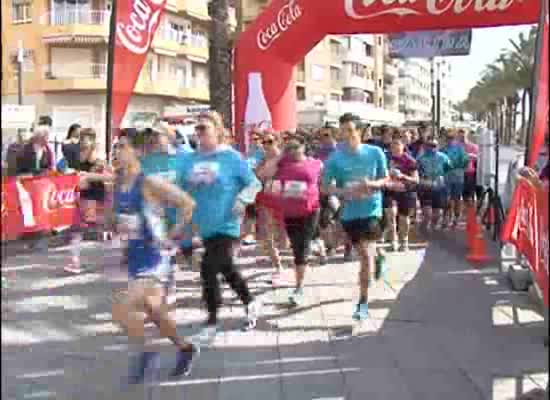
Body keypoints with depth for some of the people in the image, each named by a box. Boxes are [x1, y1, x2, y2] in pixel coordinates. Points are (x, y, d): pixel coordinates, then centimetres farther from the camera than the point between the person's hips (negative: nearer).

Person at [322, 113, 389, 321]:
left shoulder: (375, 152, -7)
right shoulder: (335, 158, -7)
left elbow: (385, 179, 3)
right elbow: (326, 187, -2)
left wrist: (372, 184, -19)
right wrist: (343, 192, -21)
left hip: (371, 210, -2)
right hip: (349, 212, 3)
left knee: (366, 254, -14)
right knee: (363, 253, 18)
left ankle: (363, 302, -5)